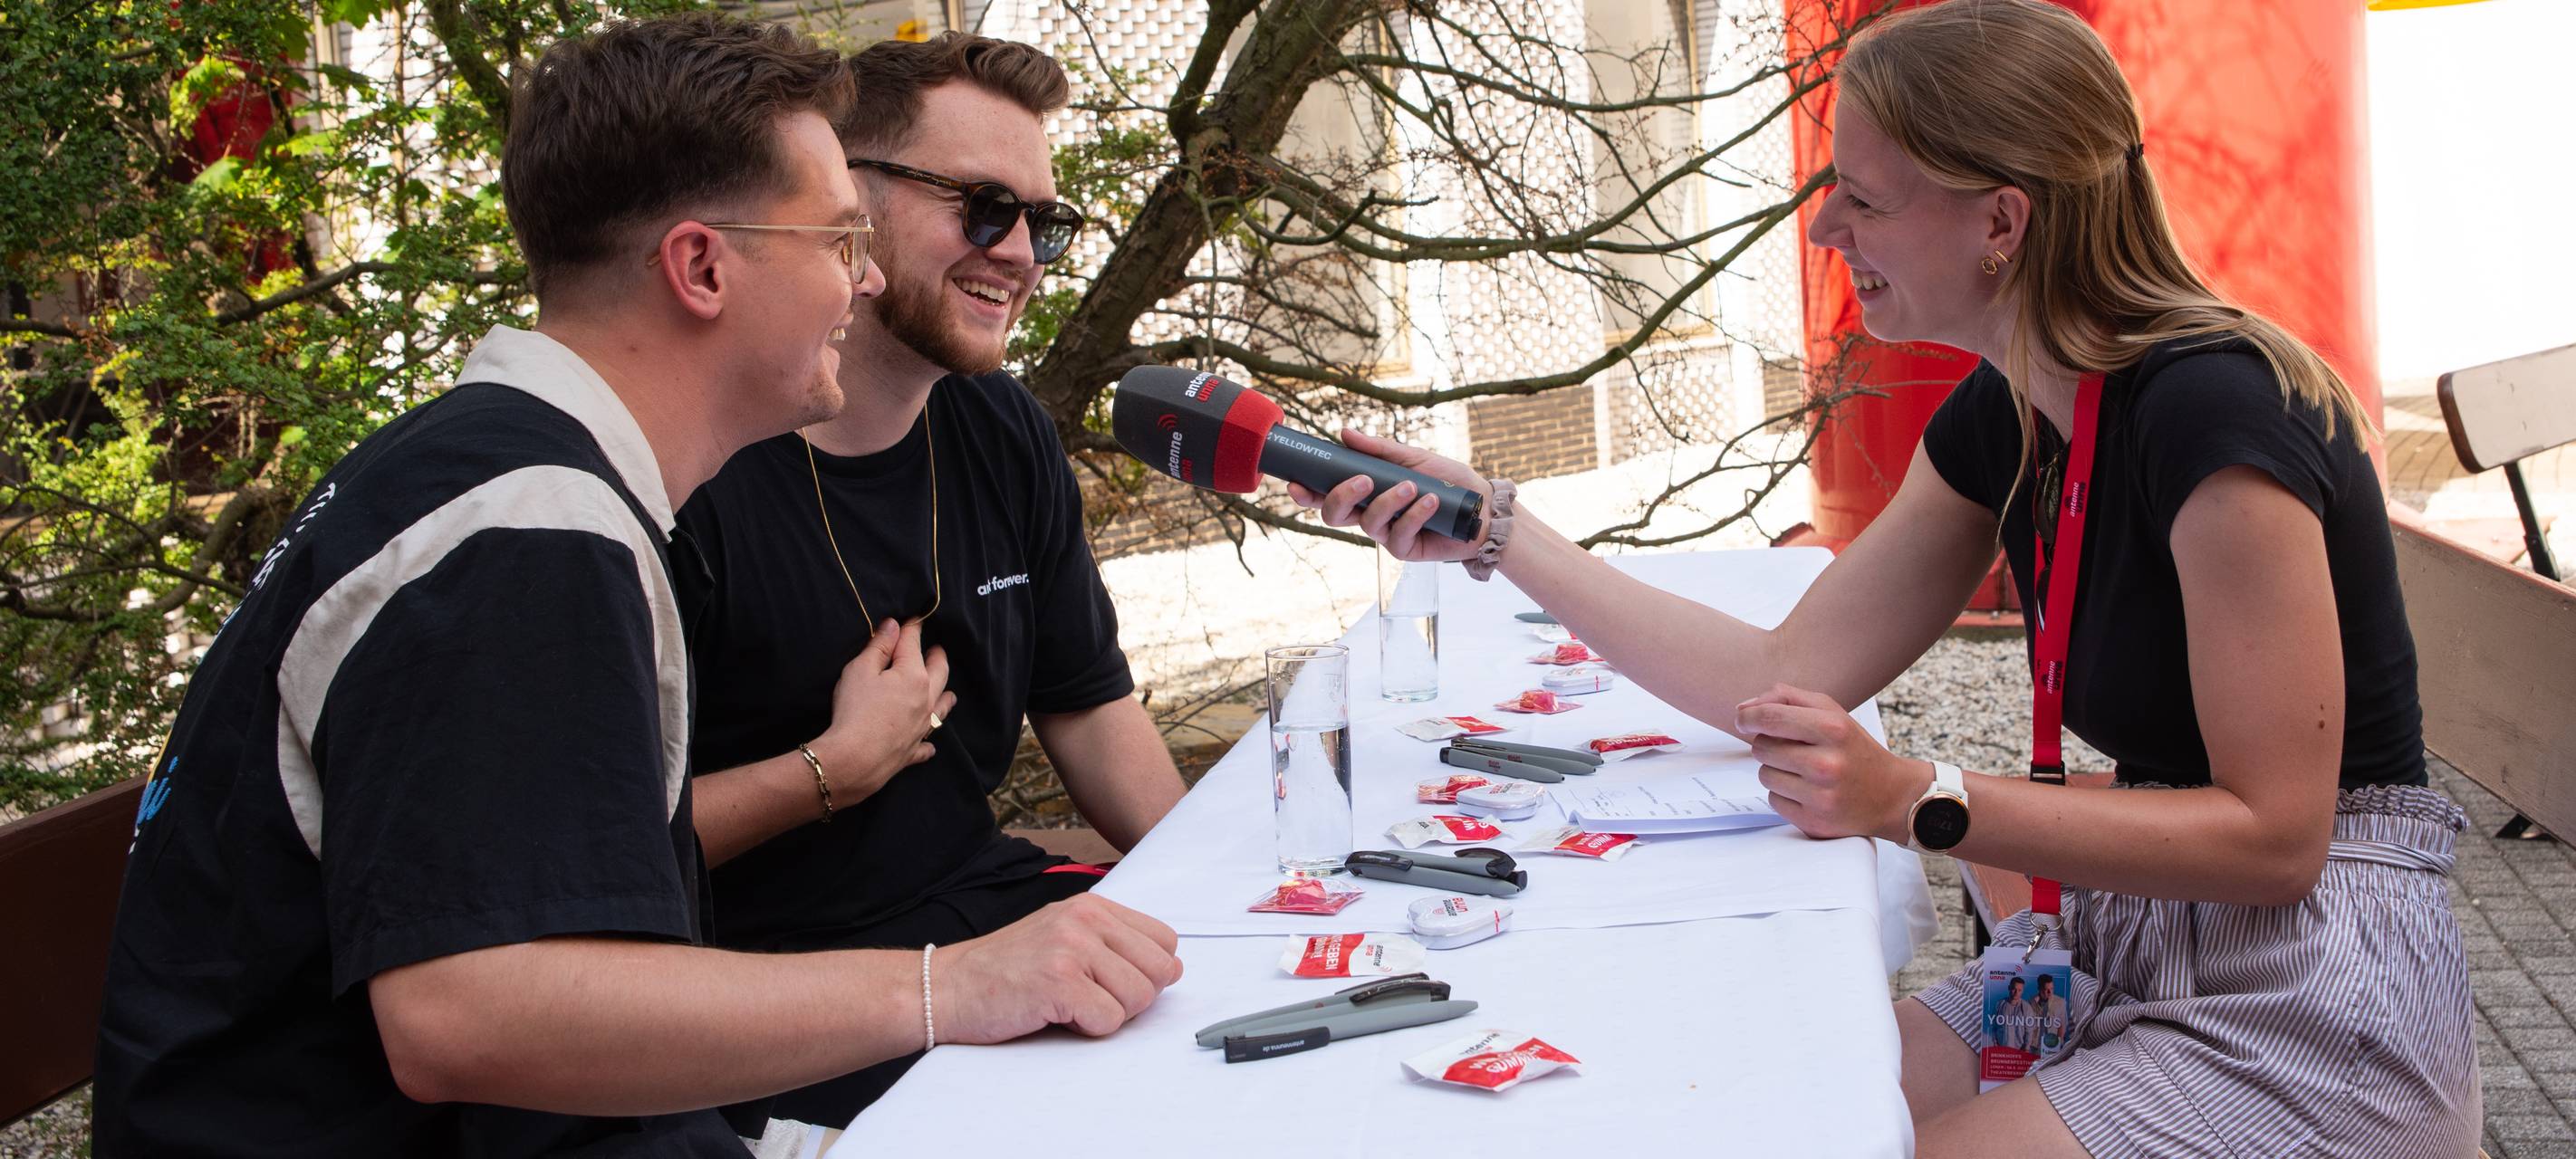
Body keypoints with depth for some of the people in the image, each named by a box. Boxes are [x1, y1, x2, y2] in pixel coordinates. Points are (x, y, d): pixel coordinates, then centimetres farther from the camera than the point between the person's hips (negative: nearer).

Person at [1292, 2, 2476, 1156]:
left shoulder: (2211, 415, -22)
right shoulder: (1997, 419, 3)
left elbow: (2274, 833, -21)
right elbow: (1786, 679, 4)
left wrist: (1916, 799, -25)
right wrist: (1495, 528, 2)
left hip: (2313, 993, -7)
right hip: (2129, 948, 7)